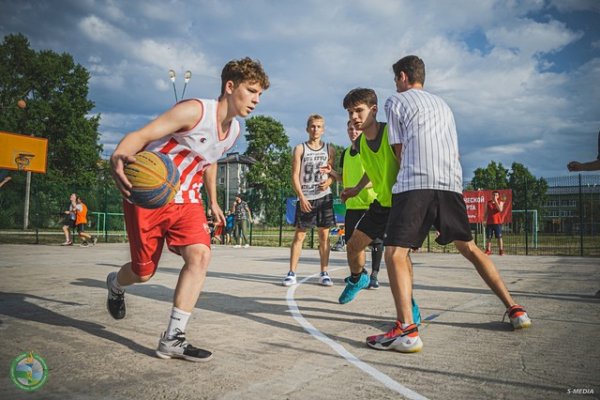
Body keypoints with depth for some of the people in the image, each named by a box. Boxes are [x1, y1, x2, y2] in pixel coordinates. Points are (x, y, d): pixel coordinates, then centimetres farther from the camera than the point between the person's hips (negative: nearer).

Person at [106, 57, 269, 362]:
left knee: (200, 255, -17)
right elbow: (141, 135, -27)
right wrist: (118, 156, -48)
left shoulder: (234, 130, 4)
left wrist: (213, 202, 25)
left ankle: (172, 340, -8)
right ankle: (115, 284, 46)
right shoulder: (195, 110, -20)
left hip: (186, 200, 6)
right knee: (143, 272, 6)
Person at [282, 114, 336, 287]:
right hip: (305, 198, -2)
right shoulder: (300, 149, 3)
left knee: (324, 235, 4)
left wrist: (329, 181, -11)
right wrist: (301, 197, -13)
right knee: (299, 235, -1)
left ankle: (324, 273, 12)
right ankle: (291, 273, 3)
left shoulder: (329, 149, 10)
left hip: (324, 196, 2)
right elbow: (295, 175, -3)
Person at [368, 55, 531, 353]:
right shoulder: (443, 104, 29)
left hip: (414, 184, -6)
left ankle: (406, 330, -26)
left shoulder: (395, 101, 12)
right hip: (452, 183, 7)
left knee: (394, 252, -10)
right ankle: (514, 309, 22)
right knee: (469, 248, 20)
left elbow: (399, 151, 9)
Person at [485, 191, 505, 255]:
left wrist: (496, 201, -15)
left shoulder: (500, 202, 4)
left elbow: (500, 209, -16)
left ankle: (501, 251, 1)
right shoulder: (488, 202, 11)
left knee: (499, 237, -3)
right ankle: (488, 251, 9)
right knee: (489, 238, 4)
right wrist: (485, 221, 8)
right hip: (489, 223, 2)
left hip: (497, 223, -2)